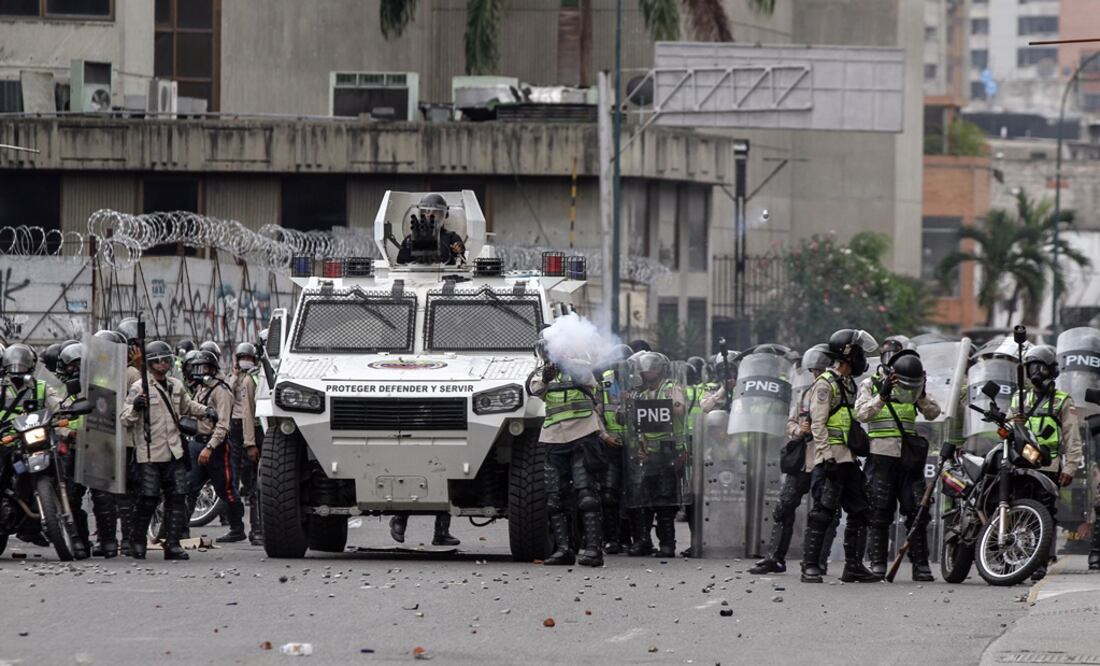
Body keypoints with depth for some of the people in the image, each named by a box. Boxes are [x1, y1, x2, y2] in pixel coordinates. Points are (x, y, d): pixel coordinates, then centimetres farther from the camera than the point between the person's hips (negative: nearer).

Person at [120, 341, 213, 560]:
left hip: (174, 452, 6)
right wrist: (135, 408, -29)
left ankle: (172, 544, 5)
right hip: (149, 454, -6)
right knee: (147, 500, -5)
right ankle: (137, 542, 11)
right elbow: (124, 419, -10)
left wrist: (205, 411, 20)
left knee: (177, 499, 1)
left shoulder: (176, 386, 15)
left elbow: (187, 405, 36)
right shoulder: (139, 388, -5)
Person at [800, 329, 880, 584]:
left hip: (848, 459, 9)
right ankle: (810, 566, -10)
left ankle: (854, 566, 11)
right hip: (830, 459, -9)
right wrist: (827, 457, -21)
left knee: (859, 512, 7)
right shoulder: (825, 384, -7)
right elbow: (818, 424, -14)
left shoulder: (849, 384, 21)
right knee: (823, 513, -11)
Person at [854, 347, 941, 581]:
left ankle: (921, 564, 2)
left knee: (917, 511, -1)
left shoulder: (911, 390, 13)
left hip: (909, 458, 3)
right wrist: (882, 396, -22)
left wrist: (921, 395, -12)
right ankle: (877, 564, 0)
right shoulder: (870, 385, 3)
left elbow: (933, 413, 5)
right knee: (879, 513, -4)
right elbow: (861, 413, -10)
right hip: (881, 457, -3)